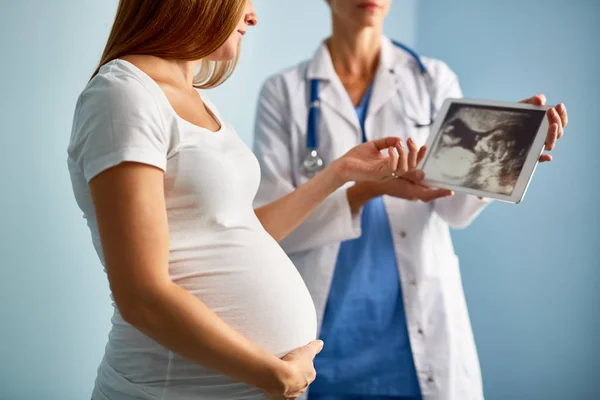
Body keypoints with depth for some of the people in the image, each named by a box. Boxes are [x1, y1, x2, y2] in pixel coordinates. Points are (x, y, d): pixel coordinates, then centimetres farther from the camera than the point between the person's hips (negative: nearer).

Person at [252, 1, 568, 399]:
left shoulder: (433, 79, 4)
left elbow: (457, 207, -8)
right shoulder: (284, 91, 0)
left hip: (419, 331, 1)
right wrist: (370, 186, -23)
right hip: (326, 334, -1)